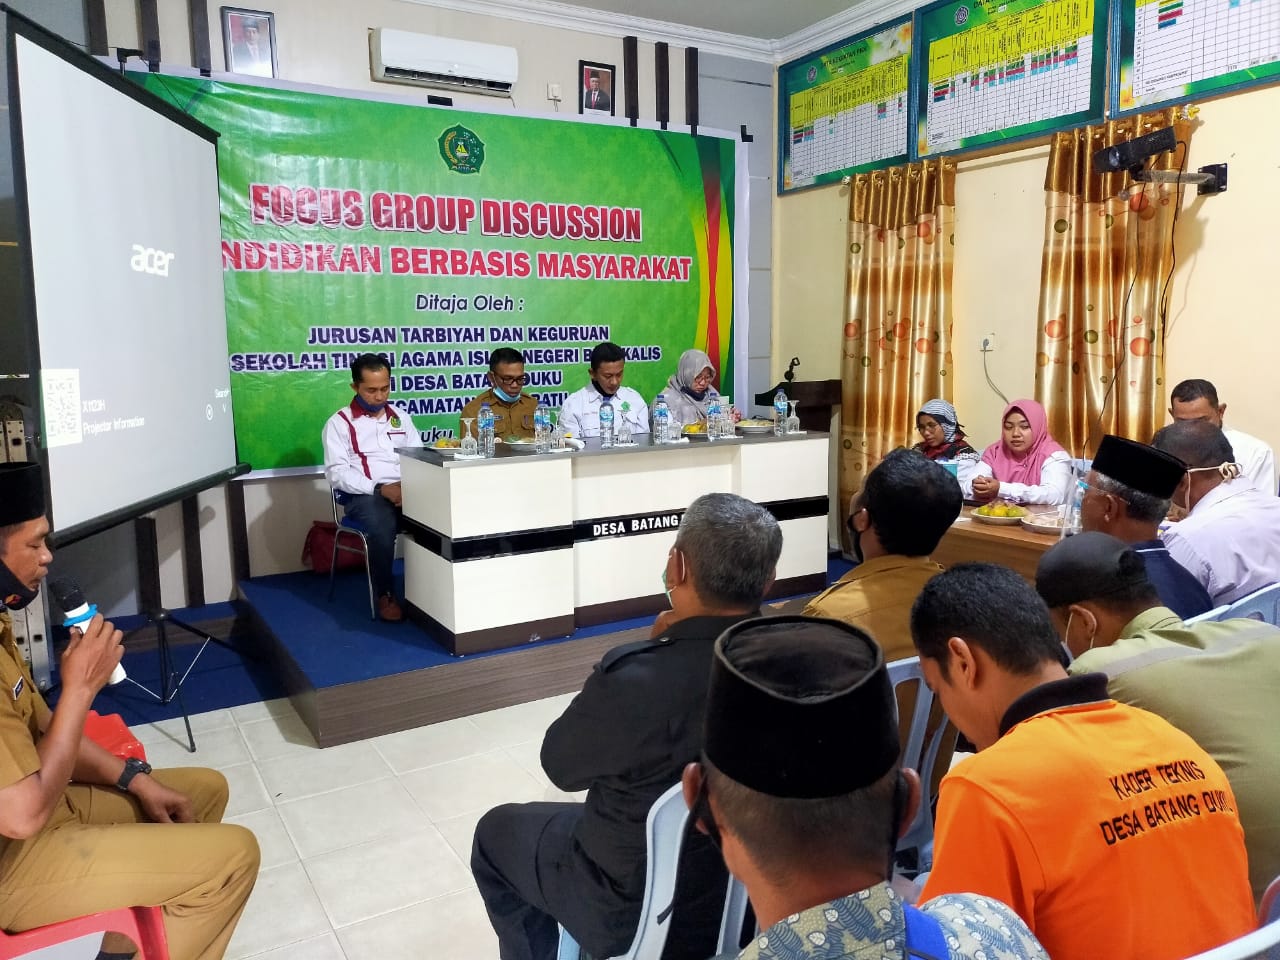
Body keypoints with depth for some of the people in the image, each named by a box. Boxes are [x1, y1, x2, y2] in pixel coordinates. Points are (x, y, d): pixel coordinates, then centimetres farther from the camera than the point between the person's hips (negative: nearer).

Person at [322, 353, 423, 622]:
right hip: (364, 495, -3)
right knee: (382, 527, -37)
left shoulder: (400, 417, 19)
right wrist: (380, 488, -18)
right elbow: (337, 473, -6)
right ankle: (385, 594, -14)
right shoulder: (339, 423, 4)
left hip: (405, 490, 4)